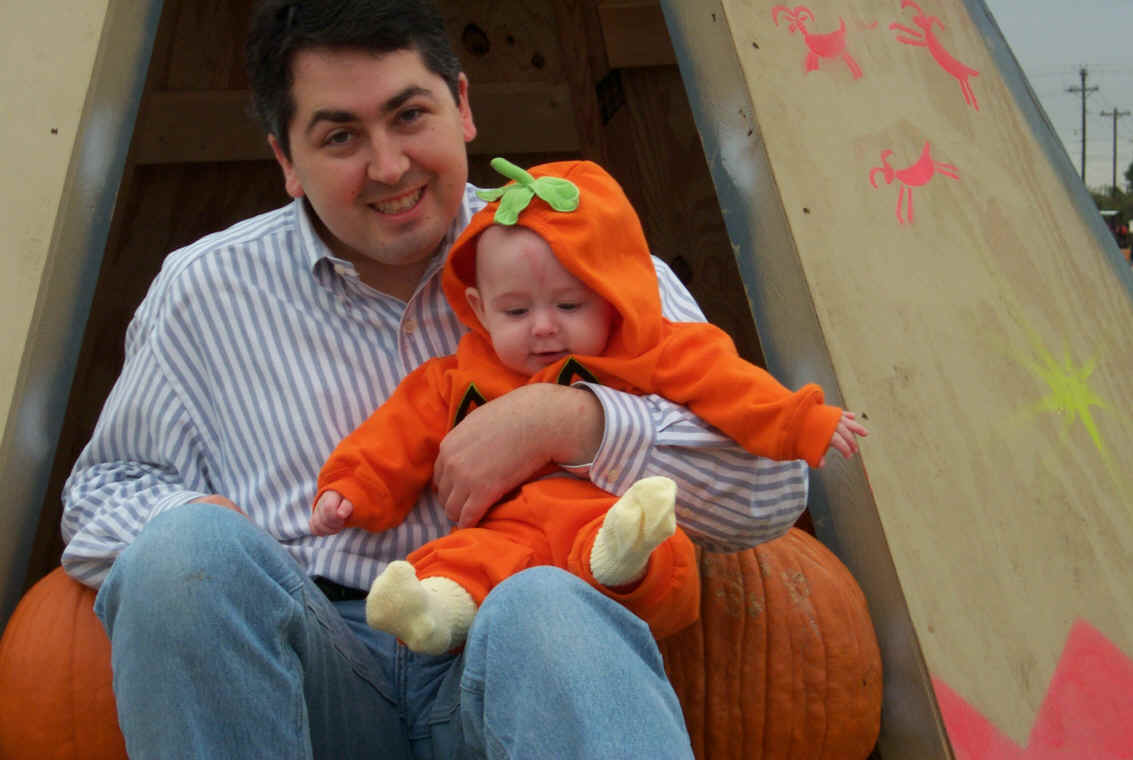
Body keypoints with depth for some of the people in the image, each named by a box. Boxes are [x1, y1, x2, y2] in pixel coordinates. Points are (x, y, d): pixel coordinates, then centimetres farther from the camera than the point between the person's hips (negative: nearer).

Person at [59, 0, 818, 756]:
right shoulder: (205, 292, 9)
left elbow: (772, 482, -1)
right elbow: (107, 489, 18)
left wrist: (564, 418, -17)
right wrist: (189, 528, -7)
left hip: (515, 657, -3)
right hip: (317, 675, 4)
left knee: (543, 607, -37)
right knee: (189, 547, -27)